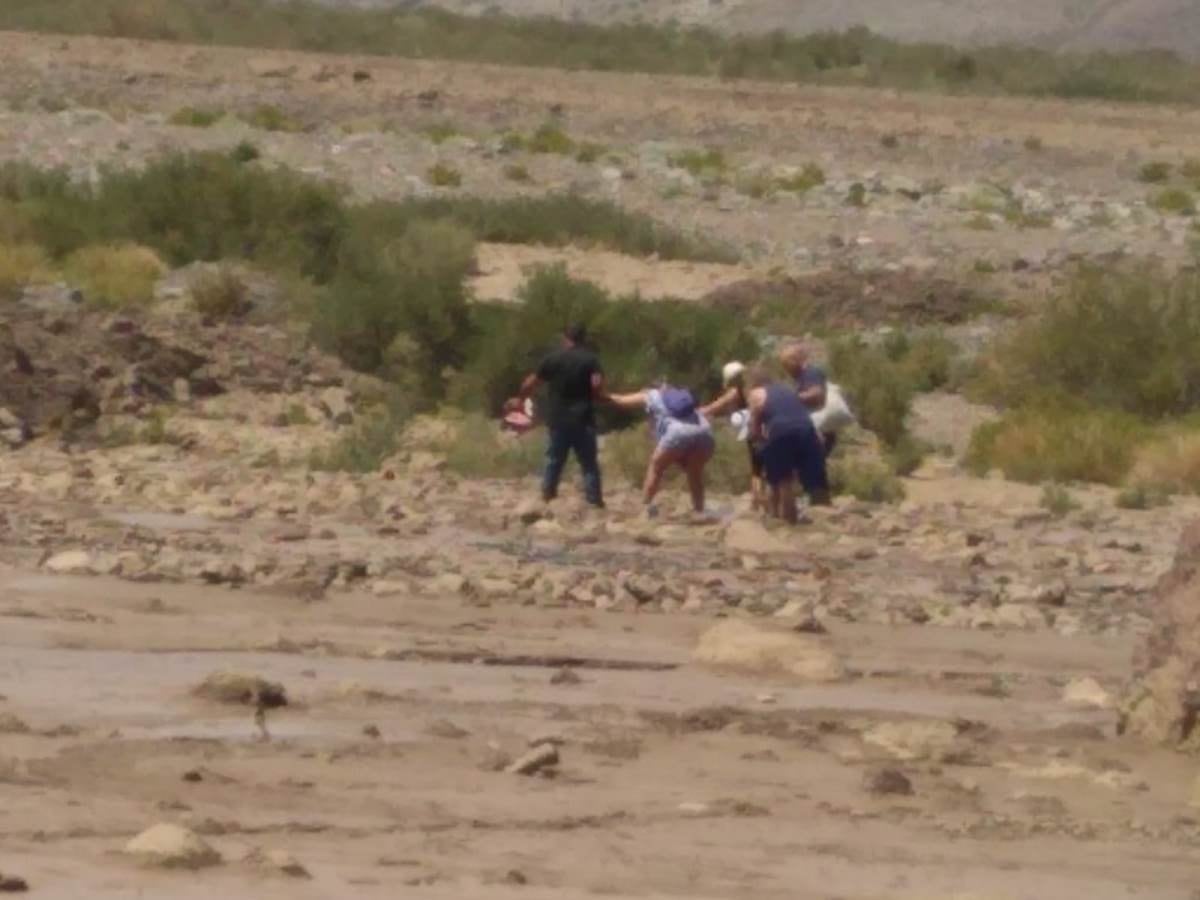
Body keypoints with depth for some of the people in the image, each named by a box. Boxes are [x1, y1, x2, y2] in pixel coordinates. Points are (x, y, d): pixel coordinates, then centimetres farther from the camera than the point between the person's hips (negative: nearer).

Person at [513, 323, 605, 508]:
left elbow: (532, 382, 7)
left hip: (558, 418, 2)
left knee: (554, 460, 12)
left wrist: (520, 398, 23)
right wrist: (598, 397, 5)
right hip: (583, 420, -2)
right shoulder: (591, 359, -3)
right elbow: (597, 384, -17)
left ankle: (547, 497, 14)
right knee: (589, 462, 3)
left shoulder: (554, 359, 3)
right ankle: (595, 501, 0)